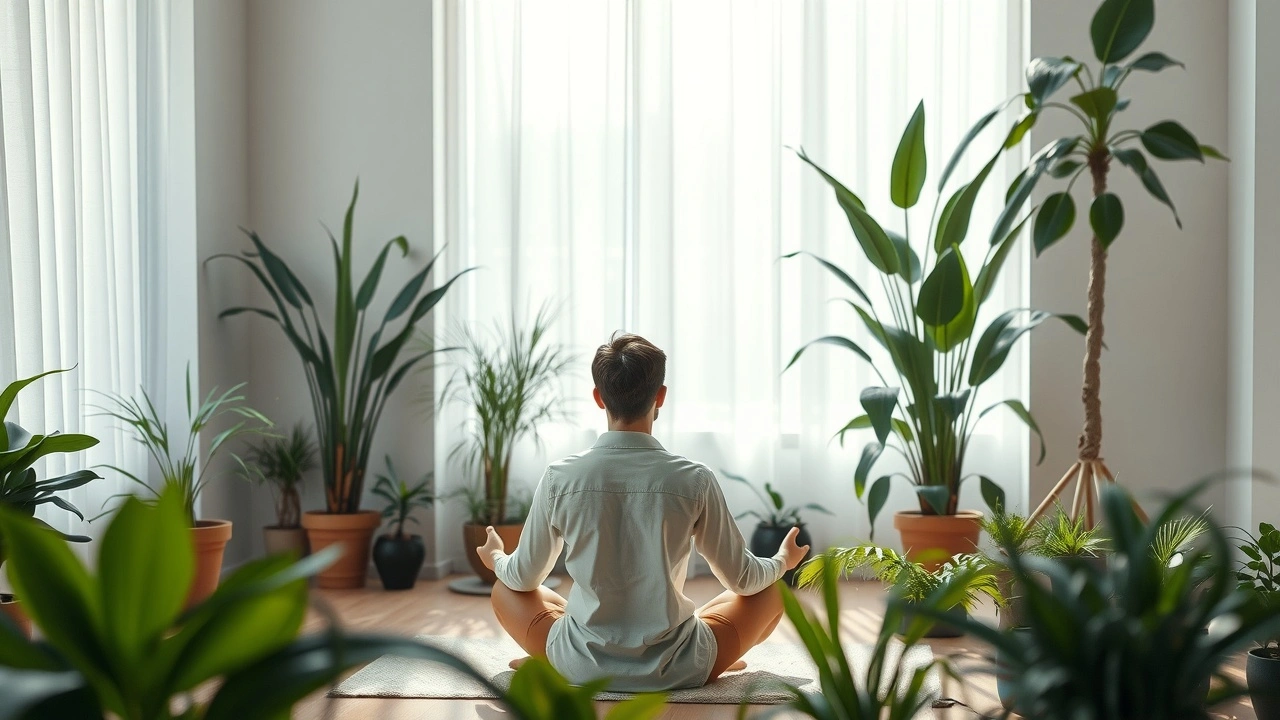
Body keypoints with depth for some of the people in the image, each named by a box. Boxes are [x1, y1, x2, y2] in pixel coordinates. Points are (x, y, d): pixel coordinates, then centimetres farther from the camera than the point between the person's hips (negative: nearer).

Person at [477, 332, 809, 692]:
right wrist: (782, 562, 24)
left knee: (504, 590, 27)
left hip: (581, 669, 1)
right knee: (770, 593, 22)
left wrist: (497, 560, 28)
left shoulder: (560, 478, -10)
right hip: (678, 672, -1)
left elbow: (524, 577, 4)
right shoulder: (694, 480, -12)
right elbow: (743, 579, 1)